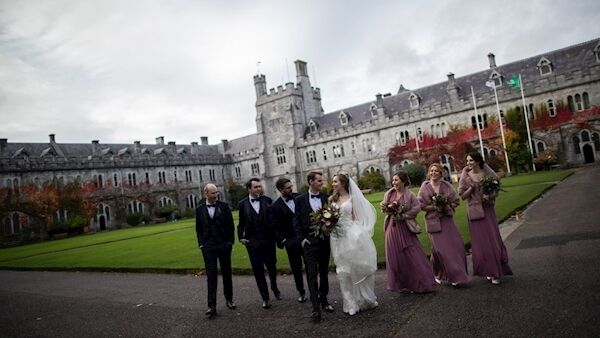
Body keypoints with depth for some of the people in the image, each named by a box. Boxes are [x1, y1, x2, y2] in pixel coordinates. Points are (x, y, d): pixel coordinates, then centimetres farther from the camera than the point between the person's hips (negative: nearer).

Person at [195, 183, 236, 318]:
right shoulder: (199, 209, 3)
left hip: (224, 245, 0)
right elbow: (198, 228, 7)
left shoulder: (224, 206, 0)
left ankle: (229, 299, 28)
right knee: (211, 276, -2)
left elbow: (231, 225, 1)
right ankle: (212, 306, 0)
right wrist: (201, 244, 1)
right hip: (208, 247, 0)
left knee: (226, 273, 12)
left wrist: (230, 241, -4)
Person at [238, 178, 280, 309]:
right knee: (258, 271, 4)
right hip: (252, 242, 0)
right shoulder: (243, 204, 2)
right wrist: (241, 237, -2)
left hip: (268, 240, 0)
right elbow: (241, 223, 7)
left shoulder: (267, 200, 0)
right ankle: (265, 298, 17)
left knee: (272, 267, 13)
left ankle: (274, 287, 43)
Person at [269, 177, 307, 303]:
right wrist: (282, 240, -13)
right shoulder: (275, 206, -6)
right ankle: (301, 292, 30)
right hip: (291, 241, -1)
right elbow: (275, 227, -3)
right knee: (296, 269, 12)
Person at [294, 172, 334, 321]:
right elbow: (297, 221, 1)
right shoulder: (300, 199, 0)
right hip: (309, 240, -3)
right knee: (312, 273, -4)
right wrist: (301, 238, -6)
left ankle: (324, 299, 28)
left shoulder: (327, 197, 5)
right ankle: (315, 307, -2)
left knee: (324, 272, 14)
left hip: (324, 239, 3)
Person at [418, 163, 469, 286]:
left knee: (456, 246, 1)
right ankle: (438, 275, 9)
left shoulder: (446, 185, 2)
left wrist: (446, 206, -10)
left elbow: (456, 200, 6)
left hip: (447, 219, 3)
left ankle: (457, 274, 19)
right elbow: (421, 205, -3)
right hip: (433, 221, -2)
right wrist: (434, 207, -14)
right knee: (439, 248, -7)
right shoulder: (425, 187, -3)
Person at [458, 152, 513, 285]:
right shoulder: (465, 176, -2)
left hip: (488, 210, 0)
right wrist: (471, 187, -15)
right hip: (474, 211, 0)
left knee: (493, 239, 1)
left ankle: (496, 272, 17)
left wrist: (490, 196, -14)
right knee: (480, 241, 3)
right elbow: (462, 196, -1)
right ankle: (489, 271, 18)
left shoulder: (488, 173, 0)